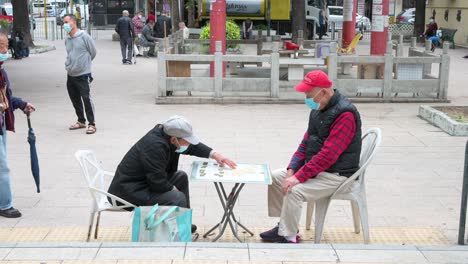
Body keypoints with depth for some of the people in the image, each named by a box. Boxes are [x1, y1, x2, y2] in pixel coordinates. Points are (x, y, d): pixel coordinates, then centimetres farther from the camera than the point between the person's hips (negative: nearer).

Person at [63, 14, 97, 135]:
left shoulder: (84, 36, -11)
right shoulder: (67, 39, 8)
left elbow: (93, 52, -3)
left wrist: (84, 63, 7)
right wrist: (69, 65, 14)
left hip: (83, 74, -7)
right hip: (70, 74, 7)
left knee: (86, 99, -7)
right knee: (75, 99, 14)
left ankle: (91, 124, 2)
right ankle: (81, 121, 29)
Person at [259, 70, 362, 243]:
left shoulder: (344, 115, -23)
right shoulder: (318, 110, 6)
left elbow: (327, 156, -28)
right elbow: (306, 142, 13)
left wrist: (299, 177, -27)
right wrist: (292, 169, 0)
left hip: (335, 174, -10)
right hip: (314, 167, 10)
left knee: (294, 190, -27)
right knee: (275, 177, 7)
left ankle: (289, 238, -11)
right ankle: (284, 226, 13)